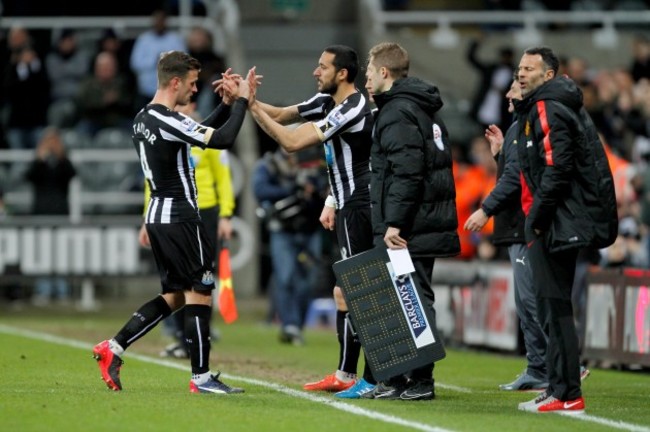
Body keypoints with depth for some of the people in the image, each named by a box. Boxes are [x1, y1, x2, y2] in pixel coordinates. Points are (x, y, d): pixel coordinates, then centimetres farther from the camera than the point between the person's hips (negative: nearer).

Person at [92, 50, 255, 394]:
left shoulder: (143, 119, 12)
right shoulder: (168, 121, -18)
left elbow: (200, 132, 22)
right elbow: (222, 139, -25)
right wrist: (241, 101, -13)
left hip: (157, 216, 10)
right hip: (181, 217, -10)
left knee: (175, 295, 15)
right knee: (200, 293, -2)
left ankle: (114, 347, 9)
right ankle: (201, 377, 1)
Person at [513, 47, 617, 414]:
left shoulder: (548, 109, -12)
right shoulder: (560, 106, 20)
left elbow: (557, 169, -21)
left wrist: (537, 219, -17)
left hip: (557, 223, -11)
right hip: (565, 223, 11)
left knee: (554, 305, -9)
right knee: (554, 305, 15)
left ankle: (566, 395, -8)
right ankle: (562, 386, 20)